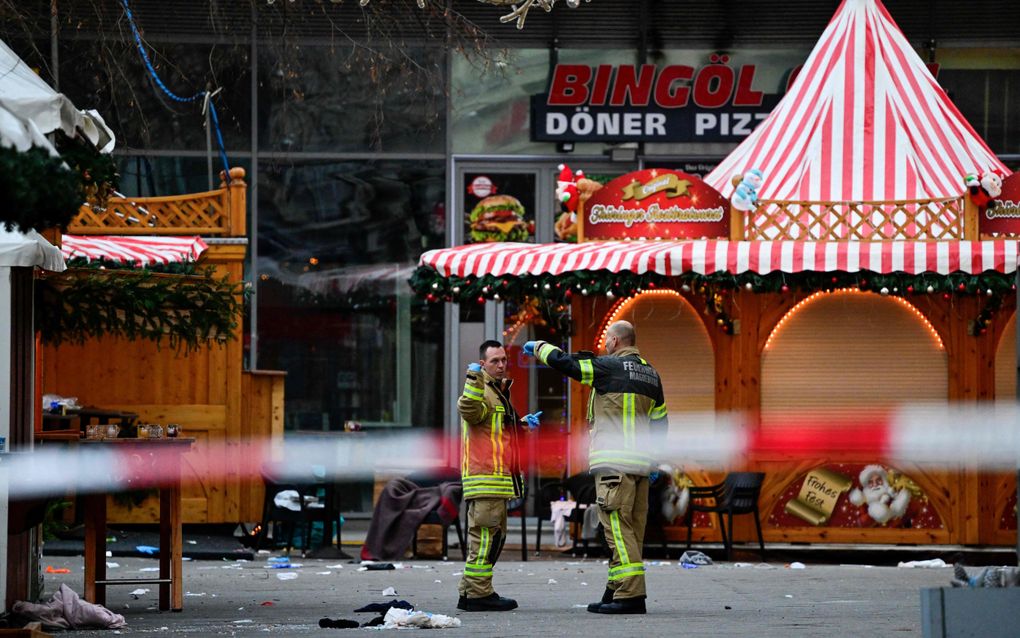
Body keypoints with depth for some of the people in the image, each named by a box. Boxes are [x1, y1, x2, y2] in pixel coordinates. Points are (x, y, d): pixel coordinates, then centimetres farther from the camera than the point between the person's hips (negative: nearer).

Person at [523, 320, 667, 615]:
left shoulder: (610, 367, -6)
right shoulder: (650, 373, 17)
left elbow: (562, 361, -6)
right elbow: (659, 421, 20)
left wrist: (538, 347, 13)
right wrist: (655, 459, 25)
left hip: (614, 463, -8)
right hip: (640, 464, 8)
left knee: (617, 526, -11)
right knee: (630, 530, 9)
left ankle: (630, 595, -18)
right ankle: (616, 591, 13)